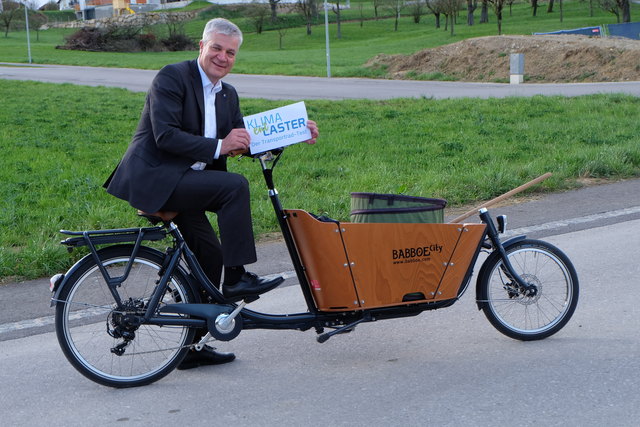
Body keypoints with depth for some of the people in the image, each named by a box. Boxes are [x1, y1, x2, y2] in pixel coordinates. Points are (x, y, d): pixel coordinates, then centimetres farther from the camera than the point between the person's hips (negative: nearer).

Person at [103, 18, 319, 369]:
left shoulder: (227, 95, 15)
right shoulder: (173, 77, -10)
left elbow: (246, 142, 14)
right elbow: (165, 136, -20)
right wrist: (217, 147, -22)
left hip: (182, 182, 9)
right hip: (153, 179, -9)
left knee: (210, 254, 7)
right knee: (235, 186, -23)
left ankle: (193, 346, 17)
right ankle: (236, 279, -18)